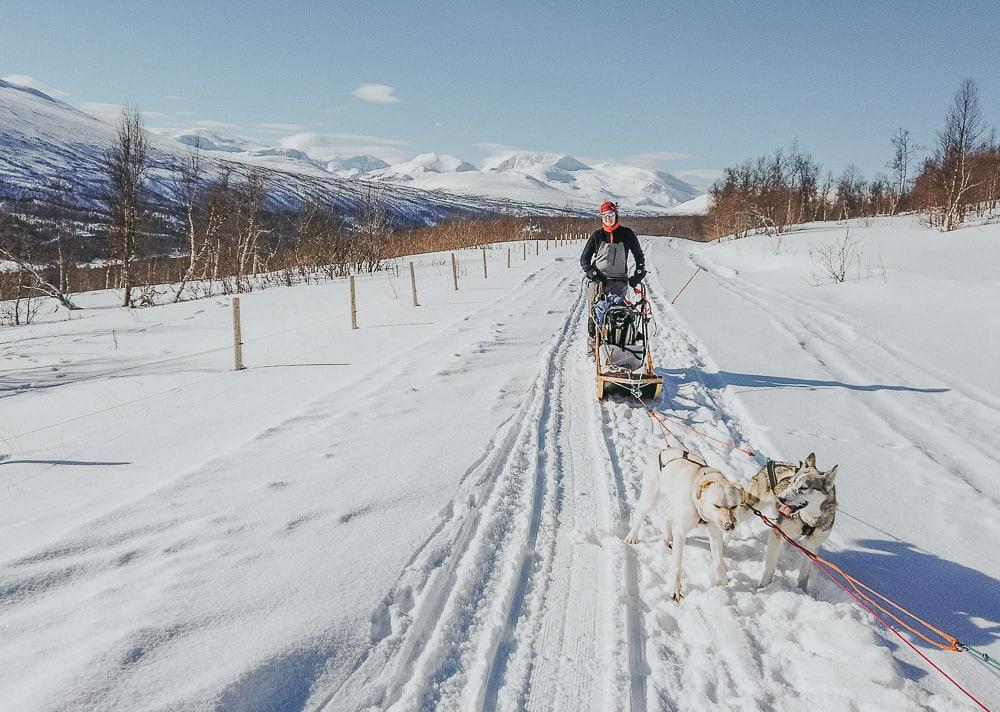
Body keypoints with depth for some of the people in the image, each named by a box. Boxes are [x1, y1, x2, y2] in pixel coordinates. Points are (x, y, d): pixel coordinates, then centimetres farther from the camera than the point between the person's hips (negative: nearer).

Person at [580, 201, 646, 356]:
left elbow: (639, 255, 18)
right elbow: (584, 259, 12)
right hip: (597, 281, 0)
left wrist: (639, 274, 7)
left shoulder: (626, 234, 8)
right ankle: (592, 349, 1)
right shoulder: (597, 235, 8)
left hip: (619, 282, 0)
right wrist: (591, 273, -4)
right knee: (595, 316, -5)